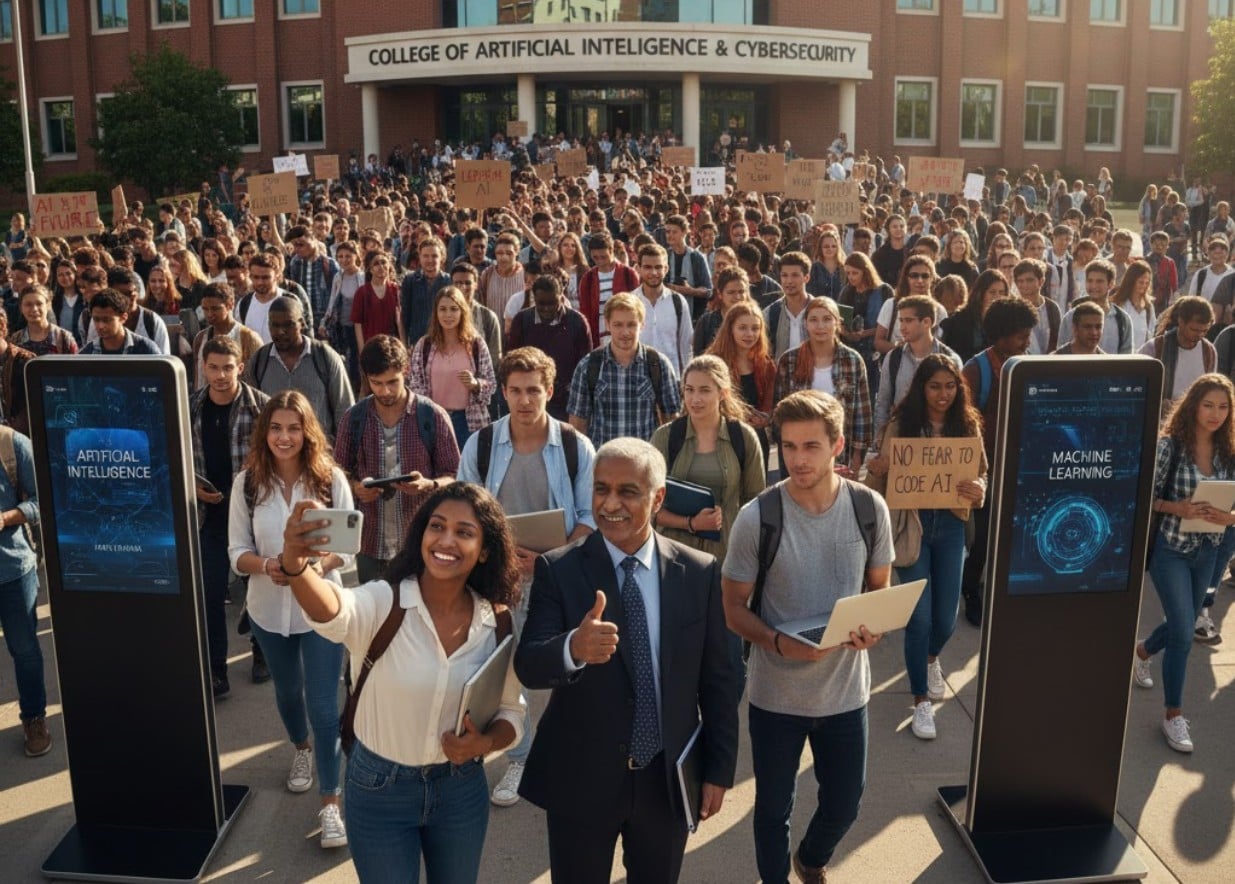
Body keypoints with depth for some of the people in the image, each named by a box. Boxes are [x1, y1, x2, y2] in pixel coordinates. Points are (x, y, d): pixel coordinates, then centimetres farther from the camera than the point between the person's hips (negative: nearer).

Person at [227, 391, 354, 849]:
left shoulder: (331, 479, -12)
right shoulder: (247, 482, -8)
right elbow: (237, 552, -5)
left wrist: (318, 566, -27)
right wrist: (267, 565, -25)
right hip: (269, 609, 3)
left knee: (324, 707, -4)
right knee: (287, 690, 25)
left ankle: (330, 803, 8)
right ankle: (302, 750, 54)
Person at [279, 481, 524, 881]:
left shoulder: (497, 624, -9)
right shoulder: (383, 602, -19)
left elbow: (510, 711, 3)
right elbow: (332, 612, -43)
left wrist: (484, 743, -18)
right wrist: (295, 563, -63)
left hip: (462, 790, 3)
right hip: (379, 789, -3)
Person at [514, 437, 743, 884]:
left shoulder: (700, 572, -6)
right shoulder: (558, 570, -11)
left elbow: (720, 678, 1)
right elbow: (527, 665, -21)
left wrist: (718, 769, 3)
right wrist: (572, 647, -42)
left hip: (670, 777, 2)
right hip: (580, 778, -1)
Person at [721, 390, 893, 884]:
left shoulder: (870, 508, -9)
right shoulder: (756, 518, -17)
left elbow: (880, 588, 6)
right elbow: (735, 609, -8)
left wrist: (872, 629, -16)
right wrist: (779, 643, -26)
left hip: (846, 689, 3)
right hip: (776, 692, -2)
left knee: (844, 804, 19)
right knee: (773, 805, 15)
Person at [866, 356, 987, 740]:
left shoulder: (968, 425, -1)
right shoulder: (902, 424, -6)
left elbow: (982, 475, 3)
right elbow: (886, 478, -2)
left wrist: (978, 491, -20)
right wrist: (874, 470, -24)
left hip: (950, 525, 2)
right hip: (911, 523, -2)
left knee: (945, 617, 9)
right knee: (919, 616, -2)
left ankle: (931, 658, 46)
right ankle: (920, 702, 15)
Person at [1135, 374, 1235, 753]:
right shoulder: (1169, 444, -14)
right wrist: (1177, 508, -26)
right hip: (1170, 549, -5)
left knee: (1180, 623, 22)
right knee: (1183, 634, -6)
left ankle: (1141, 653, 54)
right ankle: (1174, 716, 9)